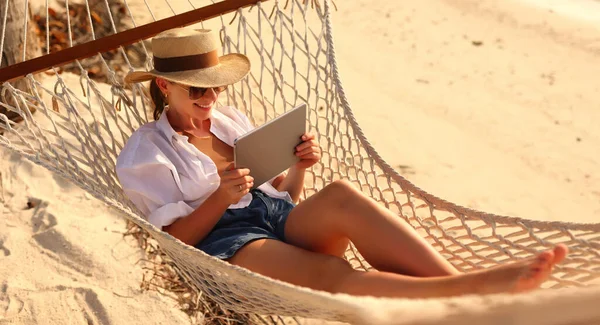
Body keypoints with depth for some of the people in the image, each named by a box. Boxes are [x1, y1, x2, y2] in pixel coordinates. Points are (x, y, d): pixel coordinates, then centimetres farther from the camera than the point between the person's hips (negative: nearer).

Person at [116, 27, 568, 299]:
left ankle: (460, 282, -39)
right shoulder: (144, 153, 6)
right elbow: (176, 240, -2)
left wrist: (298, 167, -3)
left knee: (339, 194, -31)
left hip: (280, 217, 4)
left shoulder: (231, 121, 19)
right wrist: (221, 197, -17)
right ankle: (472, 290, -45)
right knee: (334, 273, -34)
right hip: (223, 241, -4)